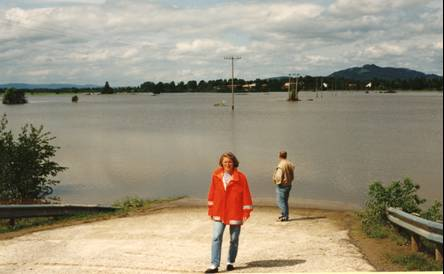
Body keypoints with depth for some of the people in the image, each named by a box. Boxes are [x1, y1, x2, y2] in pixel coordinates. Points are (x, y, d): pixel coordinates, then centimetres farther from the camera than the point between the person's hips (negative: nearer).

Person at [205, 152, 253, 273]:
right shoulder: (216, 175, 0)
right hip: (219, 212, 1)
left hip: (235, 213, -1)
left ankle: (230, 262, 26)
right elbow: (212, 193, 8)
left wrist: (246, 213, -7)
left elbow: (246, 195, -5)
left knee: (234, 239, 10)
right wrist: (211, 210, 9)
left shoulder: (241, 177, -8)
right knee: (216, 238, -8)